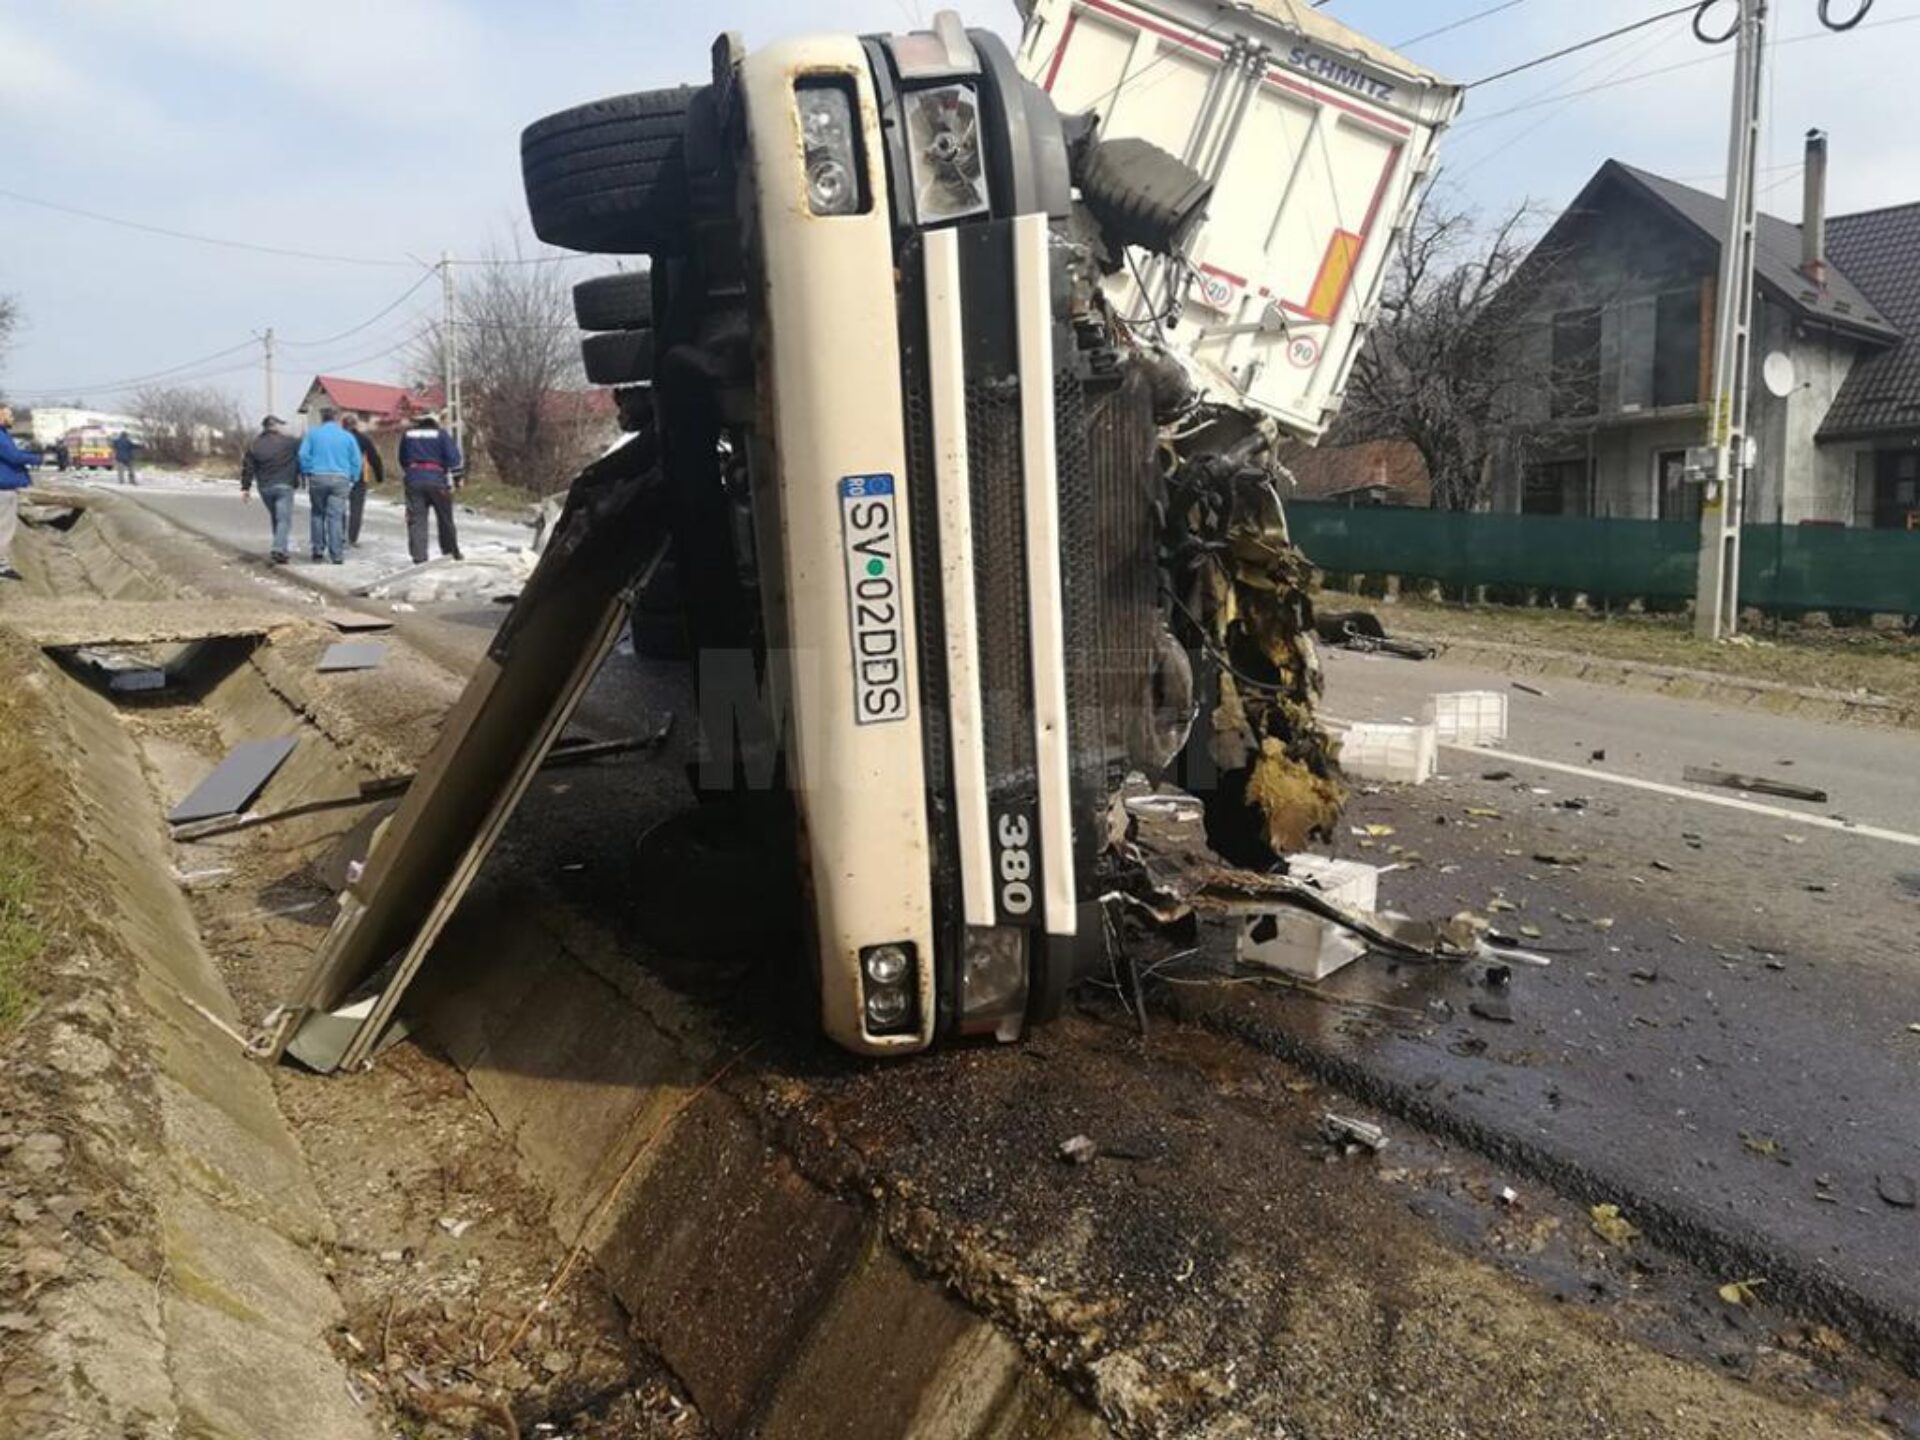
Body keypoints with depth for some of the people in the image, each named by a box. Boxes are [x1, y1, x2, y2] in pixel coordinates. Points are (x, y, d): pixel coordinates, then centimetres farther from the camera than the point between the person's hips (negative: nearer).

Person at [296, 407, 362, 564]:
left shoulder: (312, 433, 6)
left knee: (318, 514, 14)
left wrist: (305, 474, 9)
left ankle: (318, 550, 12)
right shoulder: (347, 437, 6)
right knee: (336, 516, -2)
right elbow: (356, 461, 4)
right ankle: (337, 554, -4)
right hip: (340, 479, 0)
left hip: (318, 477, 1)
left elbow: (303, 455, 0)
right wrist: (352, 479, 12)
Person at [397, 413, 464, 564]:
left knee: (416, 520, -1)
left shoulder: (407, 436, 16)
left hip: (413, 480, 2)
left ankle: (419, 557, -10)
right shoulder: (441, 435, 4)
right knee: (445, 519, 12)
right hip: (437, 481, -2)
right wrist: (456, 478, 0)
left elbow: (402, 460, 24)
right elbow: (453, 458, -5)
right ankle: (452, 552, 24)